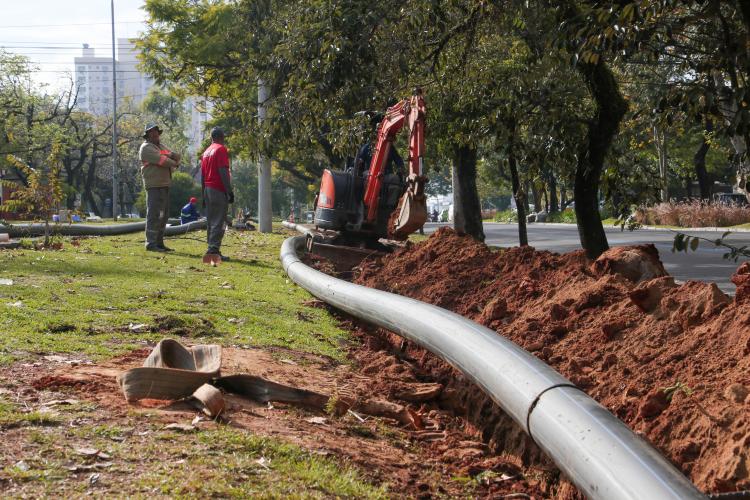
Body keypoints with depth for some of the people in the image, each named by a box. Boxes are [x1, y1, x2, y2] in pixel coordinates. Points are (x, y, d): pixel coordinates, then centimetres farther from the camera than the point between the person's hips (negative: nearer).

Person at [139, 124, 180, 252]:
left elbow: (177, 156, 12)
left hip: (165, 185, 9)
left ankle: (159, 242, 14)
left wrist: (170, 155, -10)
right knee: (154, 215, -10)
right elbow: (160, 161, -17)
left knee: (163, 215, 10)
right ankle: (151, 244, -9)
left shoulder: (161, 146, 22)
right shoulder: (146, 147, -5)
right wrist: (174, 163, -3)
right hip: (154, 185, -9)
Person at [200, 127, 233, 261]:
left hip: (207, 189, 8)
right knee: (218, 222, -10)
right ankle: (214, 250, -16)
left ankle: (211, 248, 13)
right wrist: (230, 191, -16)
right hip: (219, 190, -8)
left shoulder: (206, 152, 16)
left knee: (211, 222, 12)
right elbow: (223, 172, -17)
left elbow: (202, 175, 17)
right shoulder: (221, 149, -8)